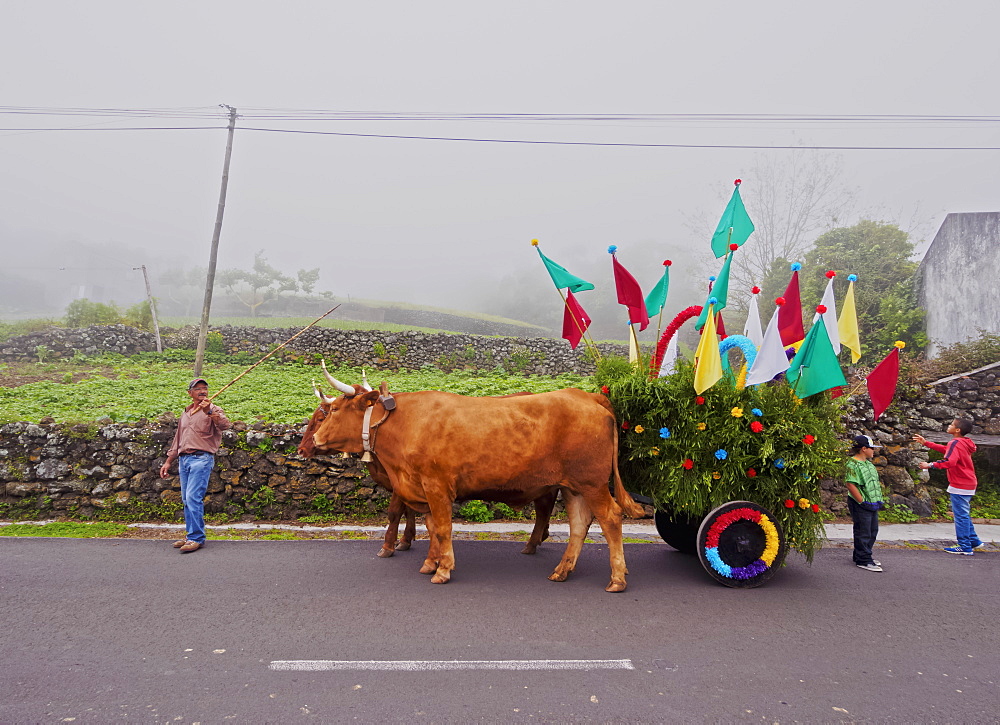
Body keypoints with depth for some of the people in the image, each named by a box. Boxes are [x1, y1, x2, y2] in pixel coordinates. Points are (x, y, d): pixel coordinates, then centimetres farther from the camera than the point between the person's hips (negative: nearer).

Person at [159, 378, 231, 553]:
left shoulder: (213, 410, 0)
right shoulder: (185, 414, 21)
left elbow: (225, 424, -22)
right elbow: (177, 440, 27)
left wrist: (209, 412, -38)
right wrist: (168, 462, 23)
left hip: (201, 459, -7)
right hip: (183, 459, 7)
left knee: (193, 498, -14)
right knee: (186, 500, 8)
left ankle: (197, 538, -10)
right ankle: (191, 536, 15)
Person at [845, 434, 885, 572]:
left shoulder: (868, 463, 14)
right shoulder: (852, 464, -17)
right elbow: (850, 485, -23)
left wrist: (877, 500, 16)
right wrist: (862, 502, -20)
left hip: (872, 504, 10)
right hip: (861, 506, -10)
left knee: (873, 531, 17)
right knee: (863, 533, -3)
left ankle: (861, 556, 29)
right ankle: (863, 560, 5)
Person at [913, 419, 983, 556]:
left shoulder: (955, 443, -17)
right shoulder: (964, 443, 13)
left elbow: (949, 461, -30)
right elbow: (946, 449, 26)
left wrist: (930, 465, -21)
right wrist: (925, 443, 27)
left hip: (960, 487, -10)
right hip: (969, 484, 10)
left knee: (961, 516, -3)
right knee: (963, 514, 21)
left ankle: (965, 548, 2)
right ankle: (974, 540, 26)